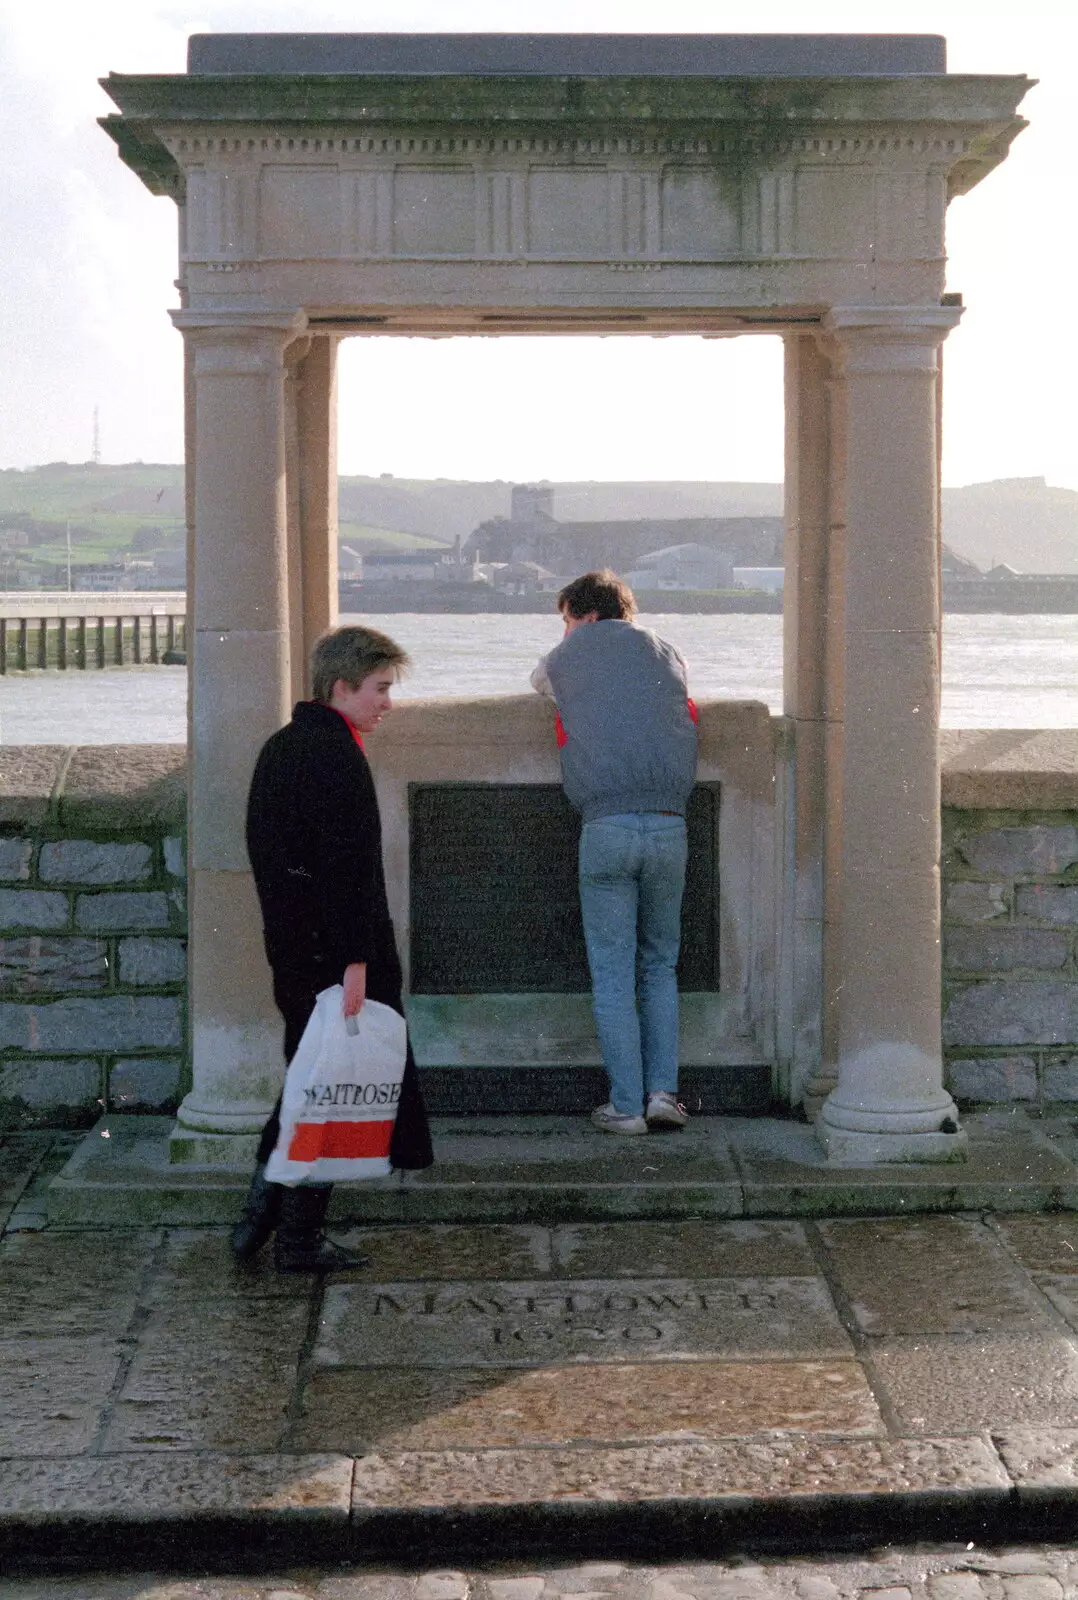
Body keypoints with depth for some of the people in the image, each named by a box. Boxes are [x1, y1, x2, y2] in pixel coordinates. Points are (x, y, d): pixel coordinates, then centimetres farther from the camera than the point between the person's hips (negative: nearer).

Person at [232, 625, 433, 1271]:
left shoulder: (279, 748, 14)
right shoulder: (337, 754, -16)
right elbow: (346, 865, -22)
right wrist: (355, 959, -22)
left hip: (291, 945, 9)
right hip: (333, 949, -9)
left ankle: (258, 1215, 21)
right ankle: (300, 1238, 8)